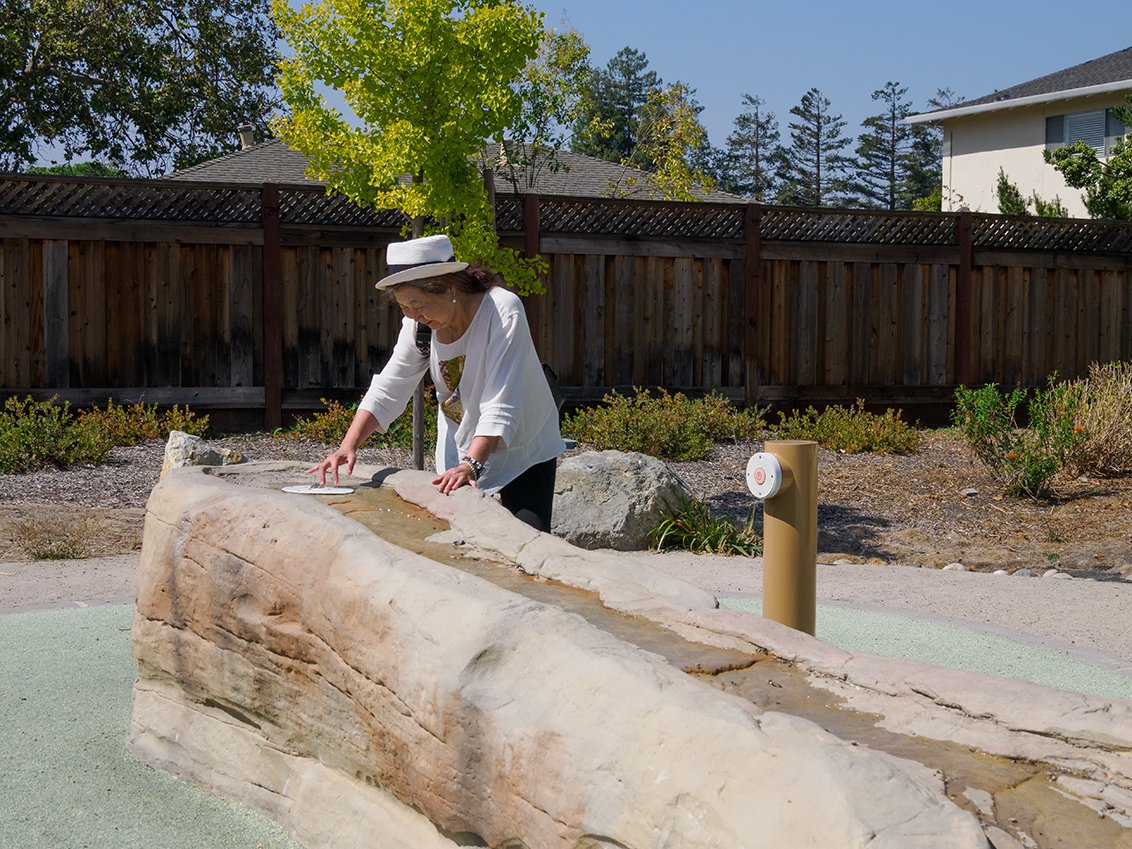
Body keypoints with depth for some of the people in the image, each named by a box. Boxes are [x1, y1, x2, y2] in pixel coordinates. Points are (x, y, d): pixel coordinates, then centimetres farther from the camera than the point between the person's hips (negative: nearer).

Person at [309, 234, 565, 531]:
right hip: (459, 452, 4)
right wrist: (348, 446, -22)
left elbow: (500, 406, -33)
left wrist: (470, 464, -44)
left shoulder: (504, 311, -26)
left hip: (524, 452, -4)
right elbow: (386, 391, -7)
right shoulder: (420, 323, -9)